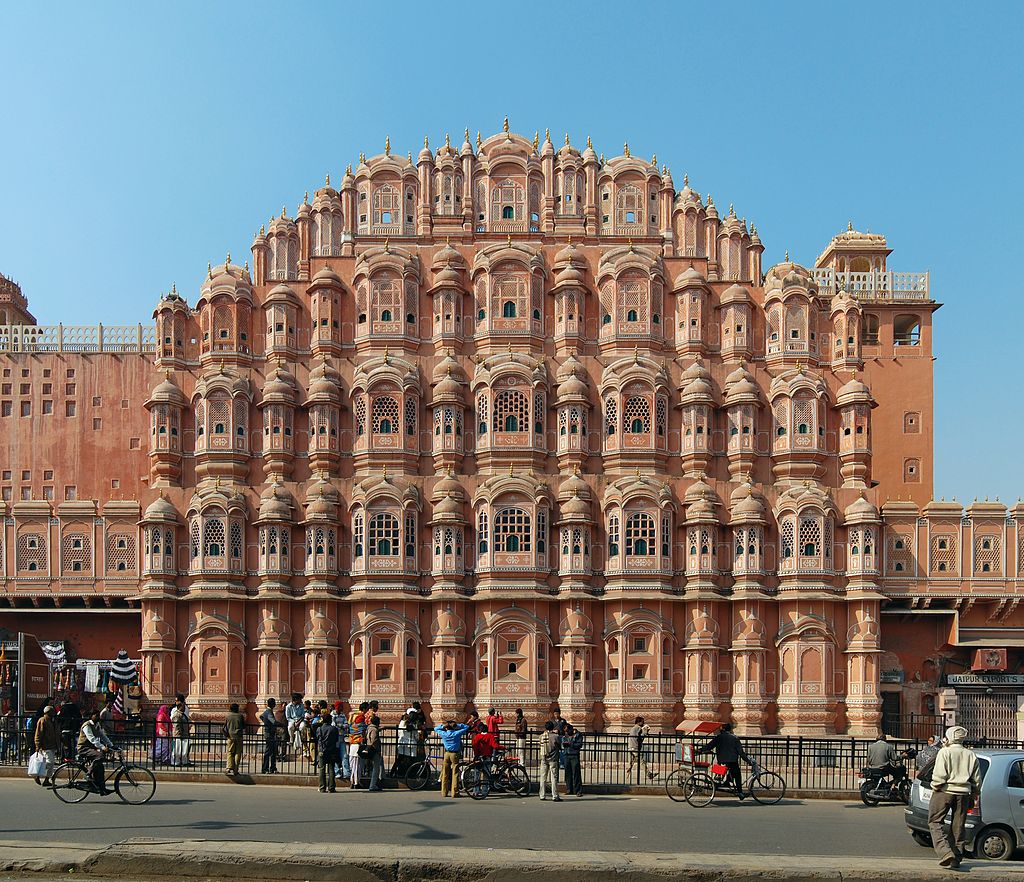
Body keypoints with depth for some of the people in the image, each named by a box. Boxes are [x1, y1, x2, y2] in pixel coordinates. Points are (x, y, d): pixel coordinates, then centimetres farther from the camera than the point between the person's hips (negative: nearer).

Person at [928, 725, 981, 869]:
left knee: (934, 822, 1)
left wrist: (935, 788, -1)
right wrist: (973, 796, 21)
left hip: (945, 792, -5)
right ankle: (956, 859, 13)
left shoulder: (945, 752, -6)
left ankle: (945, 852, -17)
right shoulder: (971, 755, 10)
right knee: (958, 827, 12)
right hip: (963, 793, 5)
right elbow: (977, 779, 12)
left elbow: (939, 775, -14)